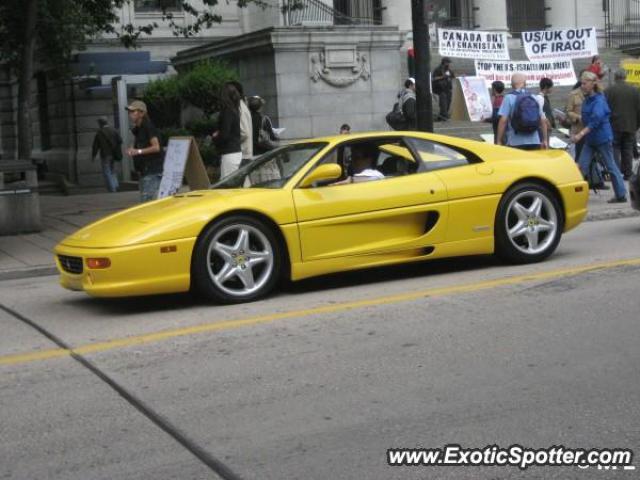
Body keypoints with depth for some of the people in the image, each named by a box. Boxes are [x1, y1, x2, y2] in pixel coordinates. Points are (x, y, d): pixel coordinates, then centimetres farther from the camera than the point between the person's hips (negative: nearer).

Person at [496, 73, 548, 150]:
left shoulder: (509, 98, -4)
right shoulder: (535, 98, 9)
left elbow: (503, 120, -10)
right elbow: (543, 121, 9)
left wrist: (499, 141, -5)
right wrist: (544, 140, 17)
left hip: (515, 143, -4)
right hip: (534, 142, 4)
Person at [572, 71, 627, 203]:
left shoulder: (599, 100, -17)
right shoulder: (587, 99, 7)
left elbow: (596, 120, -28)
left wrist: (581, 134, -35)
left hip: (602, 138, -8)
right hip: (590, 139, 8)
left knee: (611, 166, 1)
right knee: (582, 165, 0)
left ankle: (621, 195, 12)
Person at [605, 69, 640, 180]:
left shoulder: (609, 91, -7)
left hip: (614, 126, -3)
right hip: (630, 127, 3)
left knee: (615, 150, 2)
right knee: (628, 151, 9)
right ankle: (627, 174, 11)